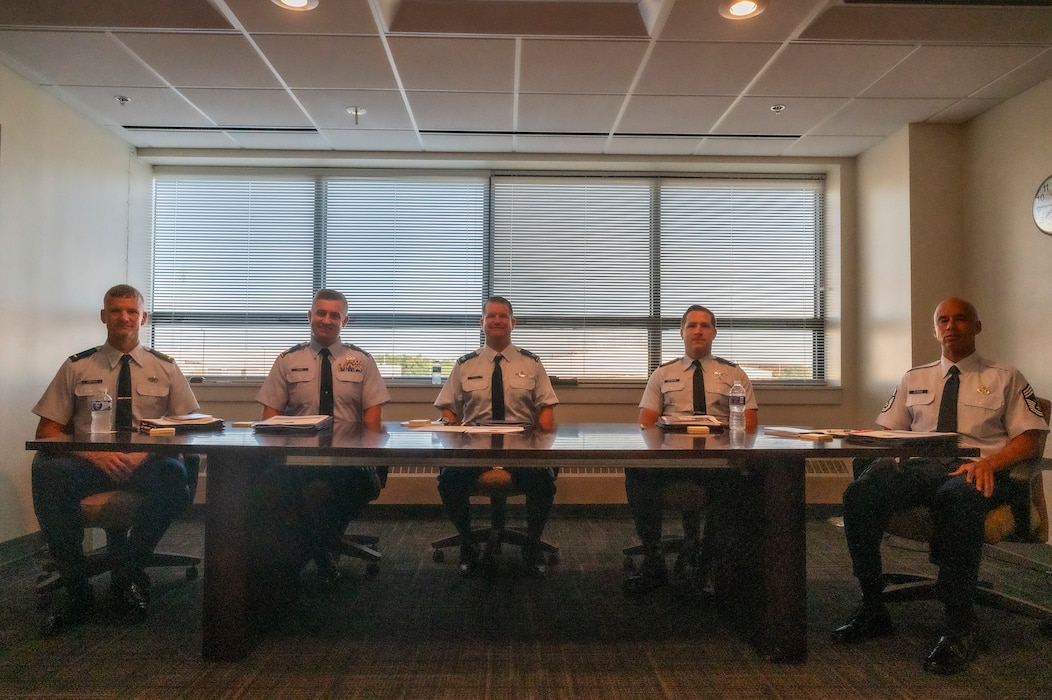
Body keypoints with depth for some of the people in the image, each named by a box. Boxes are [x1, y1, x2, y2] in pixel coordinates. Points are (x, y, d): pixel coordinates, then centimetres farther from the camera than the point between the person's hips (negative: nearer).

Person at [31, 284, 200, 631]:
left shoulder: (165, 368, 9)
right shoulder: (76, 367, 9)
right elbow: (47, 430, 5)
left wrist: (146, 453, -15)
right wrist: (94, 454, -15)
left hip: (148, 464, -1)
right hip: (89, 463, 1)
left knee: (173, 475, -36)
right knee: (46, 470, -33)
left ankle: (128, 575, -12)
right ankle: (77, 591, -19)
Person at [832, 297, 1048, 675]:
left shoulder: (1006, 378, 18)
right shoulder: (914, 378, 26)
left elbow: (1030, 438, 8)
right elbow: (886, 431, 21)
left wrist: (989, 462, -12)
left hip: (974, 472, -2)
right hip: (915, 466, 3)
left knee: (957, 499, -42)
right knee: (860, 493, -31)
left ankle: (960, 629, -30)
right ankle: (872, 609, -16)